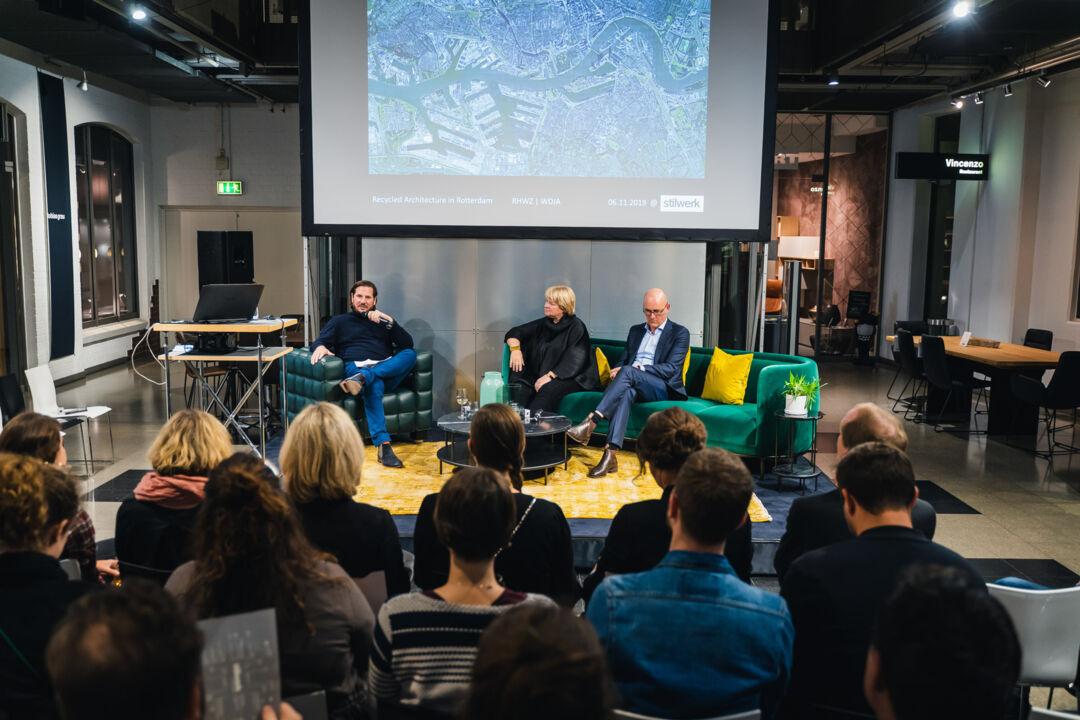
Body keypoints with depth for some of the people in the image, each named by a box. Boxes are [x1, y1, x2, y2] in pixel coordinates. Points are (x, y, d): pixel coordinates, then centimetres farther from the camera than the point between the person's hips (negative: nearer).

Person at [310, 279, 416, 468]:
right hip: (356, 366, -3)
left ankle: (363, 378, -41)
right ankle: (383, 445, -51)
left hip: (388, 369, 3)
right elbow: (319, 341, 14)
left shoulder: (381, 321, 29)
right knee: (374, 386, -39)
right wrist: (320, 347, -12)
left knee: (410, 354, -28)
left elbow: (408, 344, 13)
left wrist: (388, 321, 1)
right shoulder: (340, 322, 28)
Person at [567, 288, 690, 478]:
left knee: (628, 372, -34)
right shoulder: (635, 331, 25)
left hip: (663, 389, -3)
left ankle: (590, 422, -45)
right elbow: (623, 360, 22)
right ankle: (610, 456, -49)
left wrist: (638, 368, -18)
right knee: (626, 392, -36)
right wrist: (617, 371, -5)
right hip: (633, 385, 4)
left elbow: (671, 369, -6)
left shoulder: (680, 333, 7)